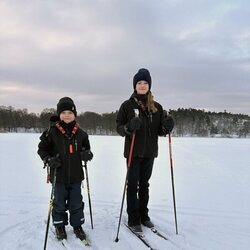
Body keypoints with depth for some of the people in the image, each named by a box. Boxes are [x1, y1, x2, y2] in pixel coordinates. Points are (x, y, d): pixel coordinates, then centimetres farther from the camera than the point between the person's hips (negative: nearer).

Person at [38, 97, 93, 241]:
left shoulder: (80, 133, 1)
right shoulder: (52, 132, -7)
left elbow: (86, 148, 15)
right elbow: (42, 148, 2)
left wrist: (87, 154, -7)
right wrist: (49, 160, -13)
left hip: (76, 175, 2)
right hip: (59, 175, -2)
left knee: (76, 203, 11)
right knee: (59, 203, 12)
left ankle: (77, 225, 29)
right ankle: (60, 226, 31)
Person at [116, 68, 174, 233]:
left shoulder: (157, 107, 6)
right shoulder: (127, 105, -3)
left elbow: (160, 131, 8)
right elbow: (119, 128, -5)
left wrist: (167, 127, -13)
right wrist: (129, 127, -25)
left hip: (150, 152, 3)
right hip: (133, 152, -3)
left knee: (144, 184, 14)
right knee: (132, 185, 2)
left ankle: (143, 216, 27)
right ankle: (133, 219, 12)